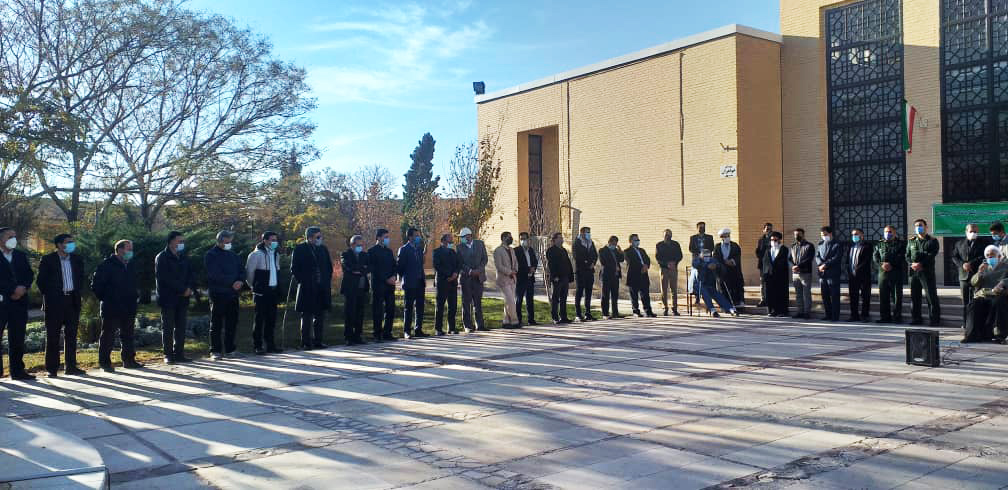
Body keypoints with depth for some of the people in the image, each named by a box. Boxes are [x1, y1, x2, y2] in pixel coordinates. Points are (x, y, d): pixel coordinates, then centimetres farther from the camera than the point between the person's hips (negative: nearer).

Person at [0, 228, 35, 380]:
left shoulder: (21, 256, 16)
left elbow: (30, 275, 11)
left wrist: (22, 289, -7)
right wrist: (14, 289, -15)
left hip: (19, 301, 4)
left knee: (18, 338, 6)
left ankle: (17, 370, 10)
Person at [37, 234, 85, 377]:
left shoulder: (77, 260, 11)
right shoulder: (48, 260, -2)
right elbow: (40, 280, -1)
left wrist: (77, 293, 11)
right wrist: (48, 295, -1)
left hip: (72, 301, 4)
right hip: (54, 302, -4)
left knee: (71, 335, 6)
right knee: (53, 336, 0)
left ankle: (71, 366, 11)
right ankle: (51, 368, 6)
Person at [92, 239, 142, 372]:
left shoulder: (132, 265, 11)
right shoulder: (107, 264, -10)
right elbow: (96, 283, -9)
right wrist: (103, 297, -7)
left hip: (129, 307, 7)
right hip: (111, 308, -7)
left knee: (128, 335, 12)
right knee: (108, 335, -1)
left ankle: (129, 360, 21)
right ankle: (104, 362, 6)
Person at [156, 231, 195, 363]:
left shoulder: (183, 257, 14)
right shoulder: (162, 258, -6)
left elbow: (190, 274, 15)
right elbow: (166, 278, -14)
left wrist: (191, 288, -5)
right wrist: (183, 289, -16)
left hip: (182, 298, 6)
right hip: (168, 298, -6)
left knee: (181, 327, 6)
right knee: (167, 328, 0)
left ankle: (179, 353, 12)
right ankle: (168, 355, 4)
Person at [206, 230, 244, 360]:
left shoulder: (233, 255, 17)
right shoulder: (211, 255, -2)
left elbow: (242, 270, 13)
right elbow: (215, 275, -13)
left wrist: (241, 281, -9)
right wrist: (232, 283, -16)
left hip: (233, 293, 5)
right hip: (218, 294, -5)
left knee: (232, 322, 7)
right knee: (216, 324, 0)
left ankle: (230, 349, 15)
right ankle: (215, 350, 5)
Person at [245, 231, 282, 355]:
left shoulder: (275, 254, 16)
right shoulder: (256, 254, -7)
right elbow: (249, 273, -6)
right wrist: (254, 287, 2)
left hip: (273, 291, 7)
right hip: (261, 293, -7)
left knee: (271, 319, 9)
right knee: (259, 319, -3)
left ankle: (270, 345, 15)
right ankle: (258, 346, 1)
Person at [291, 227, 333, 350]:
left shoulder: (323, 249, 12)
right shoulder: (299, 249, -3)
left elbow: (329, 266, 19)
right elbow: (294, 269, -3)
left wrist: (327, 281, 8)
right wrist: (302, 281, -9)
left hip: (322, 289, 5)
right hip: (307, 289, -5)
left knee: (320, 316, 8)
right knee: (307, 316, 0)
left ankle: (317, 341, 17)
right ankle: (306, 342, 6)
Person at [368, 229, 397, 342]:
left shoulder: (389, 251, 18)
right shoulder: (372, 251, -3)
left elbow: (394, 266, 15)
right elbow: (374, 269, -10)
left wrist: (393, 276, -4)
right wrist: (386, 279, -14)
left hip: (390, 284, 6)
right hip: (378, 285, -6)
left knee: (390, 309, 4)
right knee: (378, 311, -3)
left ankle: (387, 333, 12)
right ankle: (377, 335, 2)